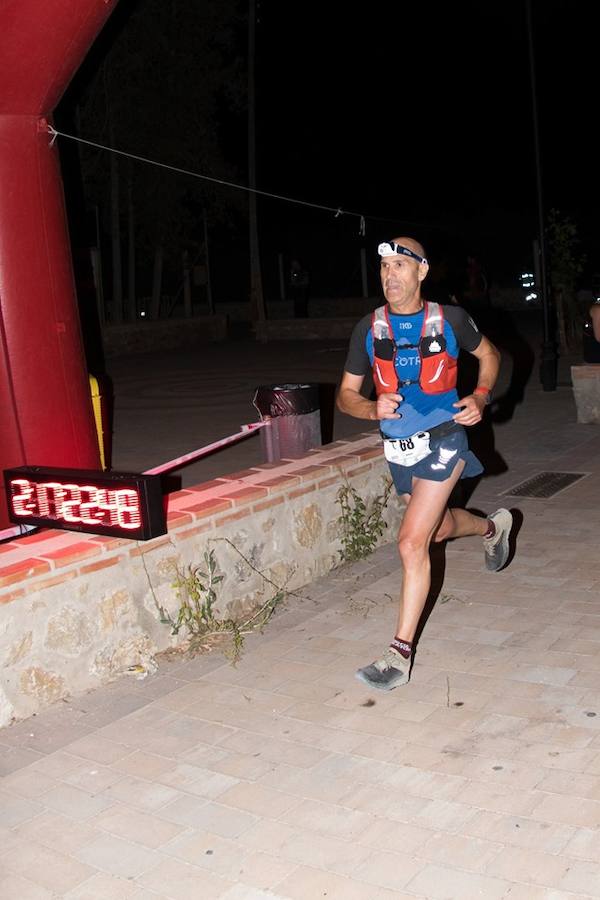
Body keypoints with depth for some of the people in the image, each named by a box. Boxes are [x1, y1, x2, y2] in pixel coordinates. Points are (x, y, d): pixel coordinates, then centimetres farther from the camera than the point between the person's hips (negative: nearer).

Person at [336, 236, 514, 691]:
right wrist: (373, 409, -19)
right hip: (398, 448, 5)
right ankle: (493, 526, 60)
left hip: (443, 440, -4)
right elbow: (346, 394, 3)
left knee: (413, 543, -14)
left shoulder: (450, 319, -8)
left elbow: (489, 355, 11)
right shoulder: (369, 329, -3)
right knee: (440, 528, 25)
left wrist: (480, 398, -6)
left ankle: (401, 652, -3)